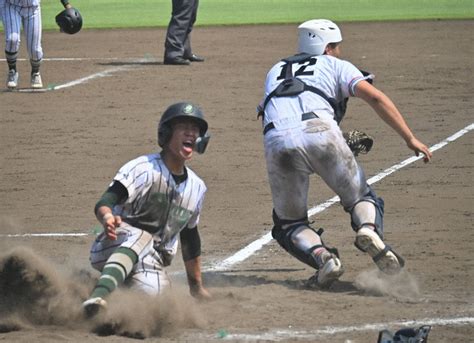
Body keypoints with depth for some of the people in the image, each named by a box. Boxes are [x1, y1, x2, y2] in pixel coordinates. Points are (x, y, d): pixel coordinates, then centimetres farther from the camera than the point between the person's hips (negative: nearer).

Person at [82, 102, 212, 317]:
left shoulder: (196, 187, 11)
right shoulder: (142, 169, -10)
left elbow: (190, 239, 24)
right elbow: (104, 203, -22)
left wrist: (197, 287, 28)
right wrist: (107, 218, -46)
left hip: (148, 266, 5)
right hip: (112, 250, -5)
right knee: (141, 238, -38)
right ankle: (99, 296, -53)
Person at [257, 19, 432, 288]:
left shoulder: (275, 72, 37)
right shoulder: (335, 65, 25)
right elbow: (374, 97, 9)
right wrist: (410, 138, 6)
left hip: (277, 142, 2)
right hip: (320, 132, -2)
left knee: (290, 223, 15)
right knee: (361, 197, 15)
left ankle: (322, 257, -15)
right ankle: (369, 228, -19)